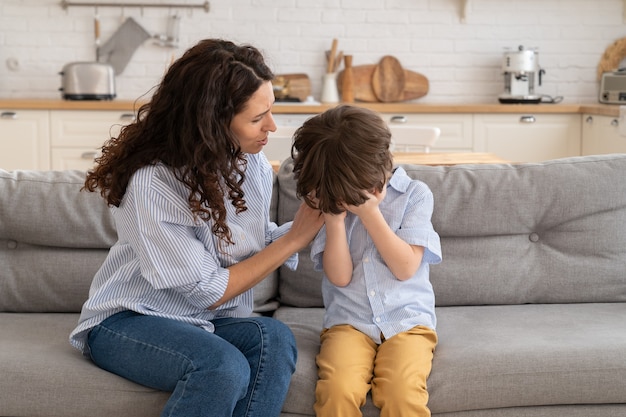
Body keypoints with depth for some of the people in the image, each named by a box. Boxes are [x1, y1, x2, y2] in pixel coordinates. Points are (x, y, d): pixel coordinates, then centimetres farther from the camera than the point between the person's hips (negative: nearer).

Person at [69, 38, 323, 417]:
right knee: (225, 367, -35)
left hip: (209, 321, 5)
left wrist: (313, 221, -8)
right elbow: (208, 292, -18)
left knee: (275, 338, -28)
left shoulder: (254, 165, -2)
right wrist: (293, 238, -14)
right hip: (128, 322, -5)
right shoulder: (151, 183, -22)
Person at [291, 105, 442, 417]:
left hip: (406, 320, -1)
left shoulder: (414, 194, 1)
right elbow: (339, 276, -3)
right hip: (348, 322, 1)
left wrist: (369, 212, -12)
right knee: (337, 390, -29)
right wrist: (335, 218, -13)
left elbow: (405, 267, -7)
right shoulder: (332, 199, 5)